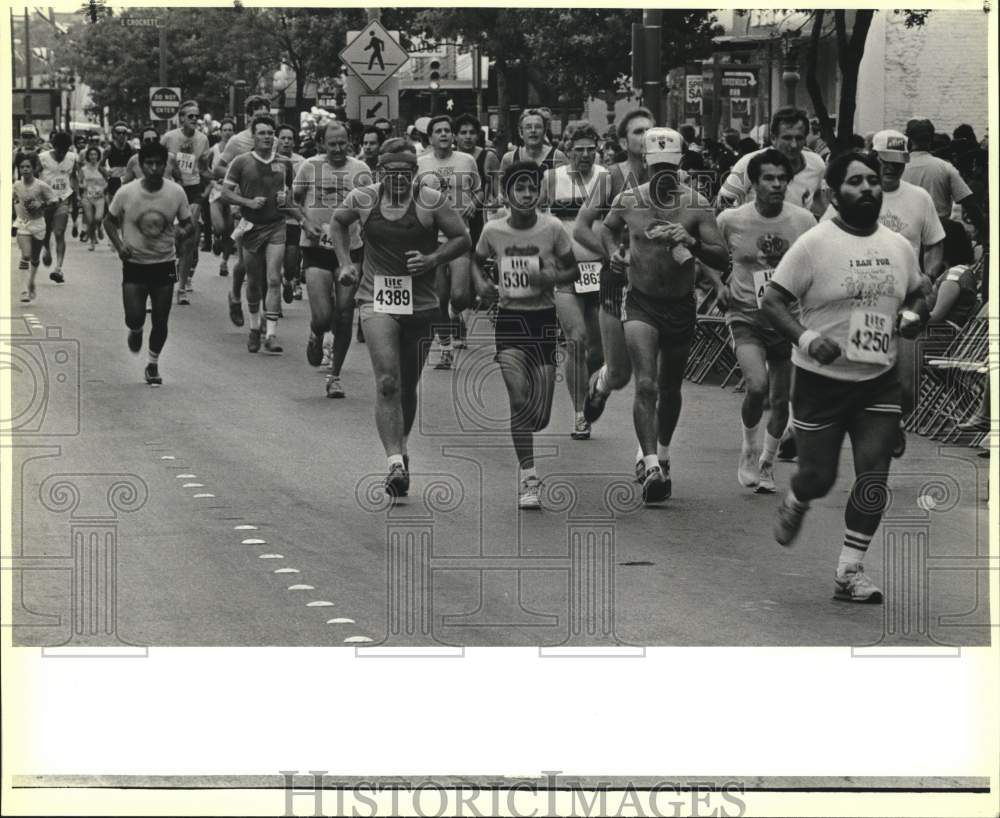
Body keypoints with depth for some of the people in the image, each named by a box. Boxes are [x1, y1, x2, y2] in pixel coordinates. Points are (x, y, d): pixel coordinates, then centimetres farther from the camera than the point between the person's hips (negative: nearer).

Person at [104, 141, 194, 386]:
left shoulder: (176, 192, -8)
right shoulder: (126, 193, -11)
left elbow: (188, 223, 2)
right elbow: (109, 221, 4)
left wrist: (185, 231, -23)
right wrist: (119, 245, -12)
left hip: (164, 264, 1)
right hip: (134, 264, -1)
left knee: (160, 320, 2)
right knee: (134, 318, -11)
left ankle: (153, 363, 25)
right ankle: (135, 331, 28)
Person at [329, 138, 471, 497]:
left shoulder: (431, 202, -6)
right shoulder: (362, 199, -1)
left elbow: (462, 239, 1)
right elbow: (337, 223, 19)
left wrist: (432, 259, -14)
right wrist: (345, 262, 7)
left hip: (421, 304, 1)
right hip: (377, 301, -1)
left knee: (408, 387, 13)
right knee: (387, 381, -18)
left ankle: (400, 447, 38)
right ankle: (395, 462, -22)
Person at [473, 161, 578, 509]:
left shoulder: (552, 228, -5)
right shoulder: (493, 230, -2)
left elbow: (572, 269, 5)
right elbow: (477, 261, 17)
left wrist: (552, 278, -16)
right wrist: (481, 283, -4)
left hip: (544, 319, 0)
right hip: (510, 319, 0)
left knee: (540, 416, 1)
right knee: (519, 397, -19)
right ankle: (528, 478, -10)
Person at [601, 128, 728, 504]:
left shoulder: (697, 205, -11)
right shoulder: (628, 201, -6)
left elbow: (722, 258, -14)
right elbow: (608, 228, 17)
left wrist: (691, 243, -31)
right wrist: (613, 254, -2)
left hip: (681, 304, 1)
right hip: (641, 303, -1)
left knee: (670, 388, 16)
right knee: (646, 385, -17)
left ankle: (662, 454, 39)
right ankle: (652, 466, -23)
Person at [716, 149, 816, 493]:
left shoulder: (804, 221, -4)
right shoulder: (730, 220, -7)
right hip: (746, 315, -2)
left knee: (782, 400, 7)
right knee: (757, 385, -23)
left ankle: (767, 463, 29)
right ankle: (749, 448, 2)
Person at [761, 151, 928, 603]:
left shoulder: (899, 247, 5)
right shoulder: (814, 244, -12)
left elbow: (917, 296, 21)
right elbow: (773, 300, -11)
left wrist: (913, 316, -2)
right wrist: (806, 337, -27)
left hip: (879, 380, 4)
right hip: (821, 379, -4)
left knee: (873, 476, -6)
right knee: (818, 477, 4)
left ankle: (850, 571, 4)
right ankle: (793, 507, 41)